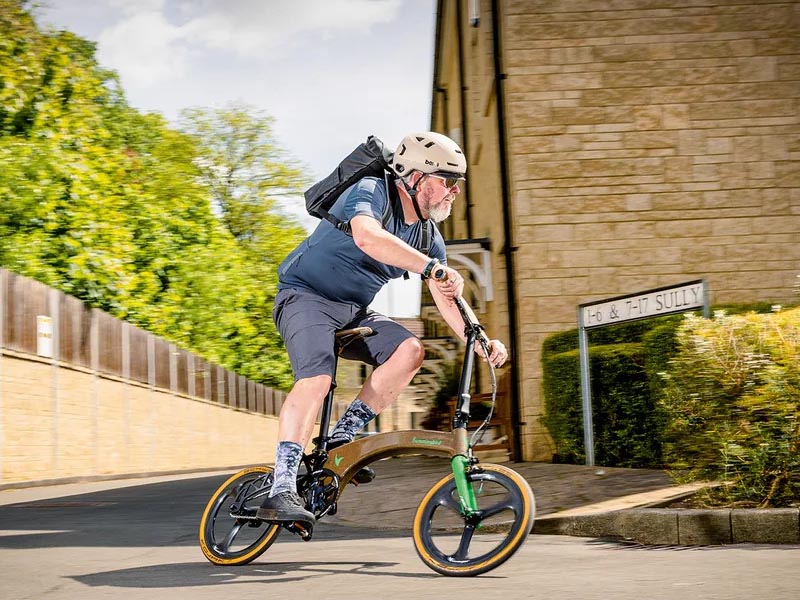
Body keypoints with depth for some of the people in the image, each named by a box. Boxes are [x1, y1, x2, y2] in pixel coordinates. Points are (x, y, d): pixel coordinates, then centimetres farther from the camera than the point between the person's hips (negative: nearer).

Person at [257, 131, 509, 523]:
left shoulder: (428, 236, 4)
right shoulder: (371, 192, -18)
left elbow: (446, 298, 3)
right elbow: (366, 237, -40)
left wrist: (480, 341, -13)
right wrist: (431, 266, -46)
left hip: (353, 313, 7)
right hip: (306, 297, -7)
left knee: (409, 350, -17)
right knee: (317, 378, -29)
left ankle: (342, 437, -8)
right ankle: (280, 491, -30)